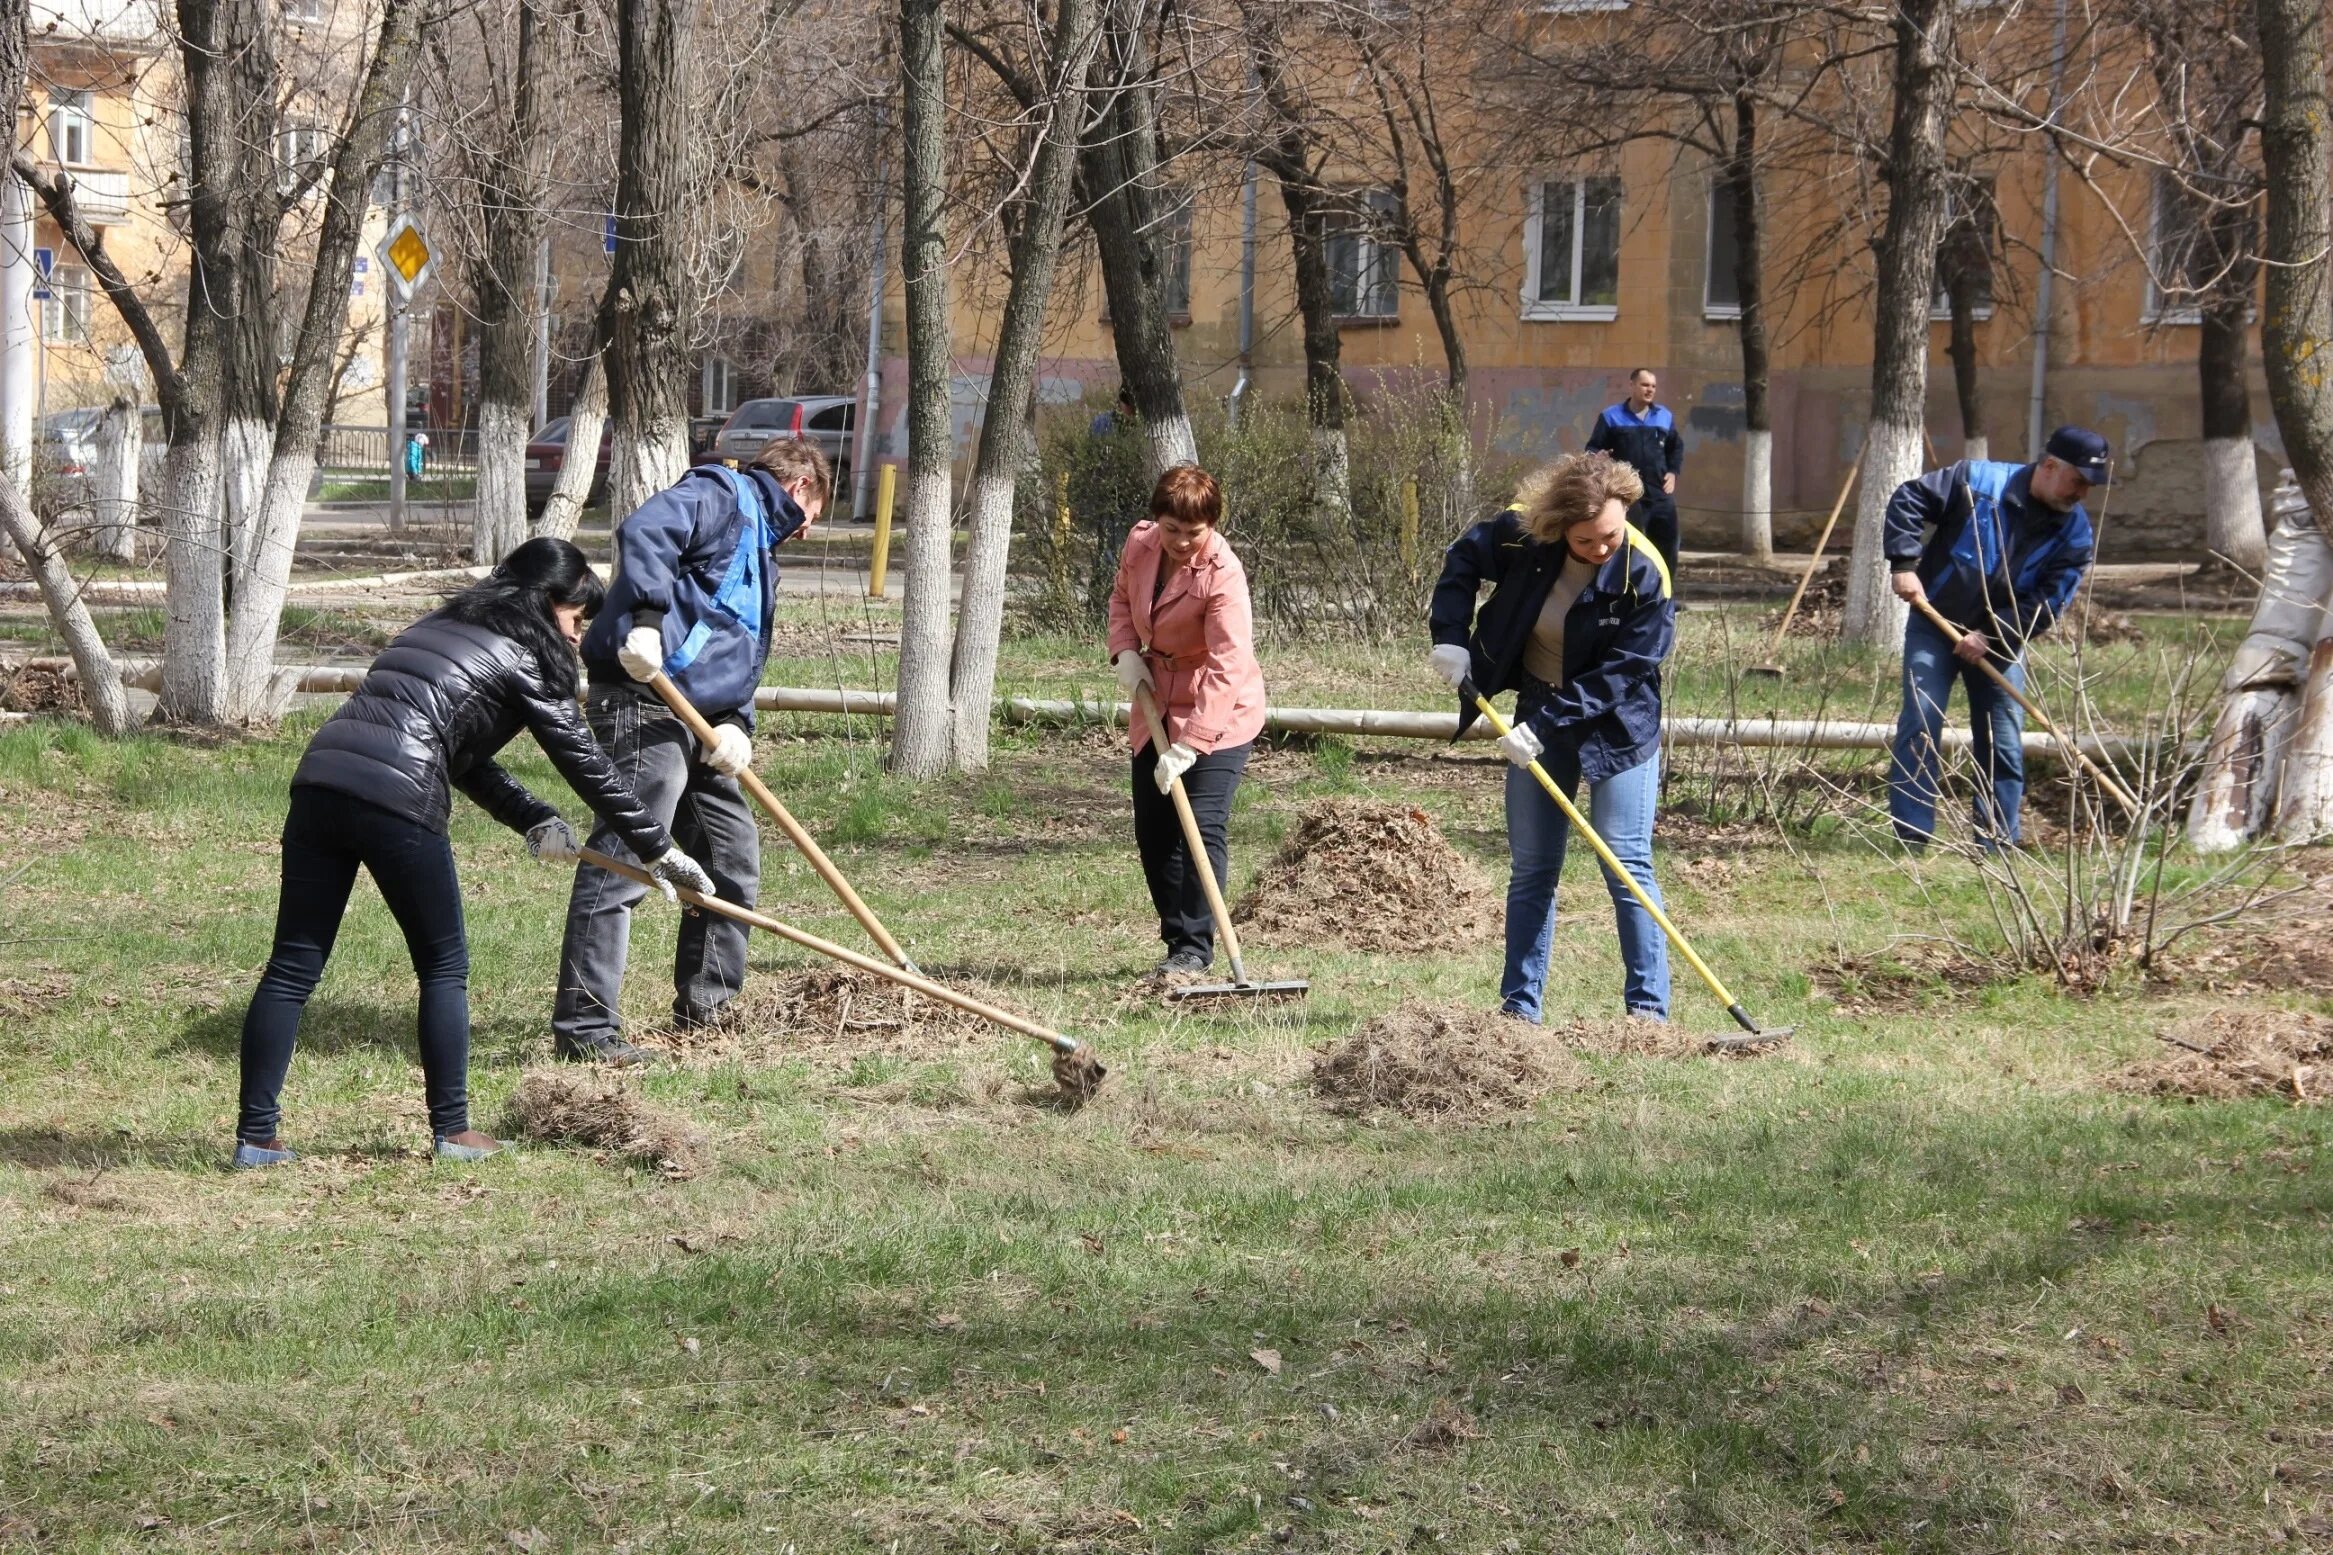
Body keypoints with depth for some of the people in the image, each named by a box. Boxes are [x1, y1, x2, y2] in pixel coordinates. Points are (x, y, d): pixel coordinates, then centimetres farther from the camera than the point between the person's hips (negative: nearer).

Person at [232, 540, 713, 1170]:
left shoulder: (437, 628, 30)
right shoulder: (522, 656, 8)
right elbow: (584, 763, 11)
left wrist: (535, 821, 28)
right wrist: (658, 849, 18)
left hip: (320, 780, 7)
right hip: (395, 803, -7)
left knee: (292, 968, 5)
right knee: (444, 966, 10)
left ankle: (255, 1137, 4)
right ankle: (452, 1130, 15)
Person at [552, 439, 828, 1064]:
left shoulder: (761, 544, 27)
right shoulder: (719, 495, -2)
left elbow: (742, 656, 22)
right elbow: (643, 531, -22)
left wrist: (736, 724, 3)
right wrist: (647, 618, -32)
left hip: (701, 722, 11)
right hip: (645, 704, -11)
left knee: (733, 862, 17)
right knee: (622, 861, -12)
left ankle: (704, 1011, 28)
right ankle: (582, 1027, -13)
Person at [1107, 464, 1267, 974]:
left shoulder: (1222, 575, -27)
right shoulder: (1140, 544, -7)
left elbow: (1227, 669, -31)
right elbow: (1122, 597, 16)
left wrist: (1187, 746, -36)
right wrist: (1126, 651, -4)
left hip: (1219, 715, -7)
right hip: (1157, 706, 7)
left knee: (1204, 826, -16)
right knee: (1152, 831, 9)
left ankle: (1195, 947, -11)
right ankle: (1177, 936, 21)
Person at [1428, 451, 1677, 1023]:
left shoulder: (1644, 575, -24)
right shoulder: (1522, 535, -16)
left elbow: (1620, 673, -22)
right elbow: (1463, 559, 4)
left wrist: (1546, 725, -26)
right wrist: (1451, 636, -8)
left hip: (1617, 724, -4)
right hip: (1539, 711, 4)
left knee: (1626, 866, -9)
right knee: (1531, 868, 7)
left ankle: (1648, 1008, -3)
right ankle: (1520, 1007, 13)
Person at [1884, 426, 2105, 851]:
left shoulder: (2074, 534, -8)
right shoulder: (1976, 481, -15)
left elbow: (2046, 605, -11)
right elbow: (1908, 499, -10)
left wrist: (1992, 636, -21)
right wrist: (1904, 563, -19)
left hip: (2001, 642, 3)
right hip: (1934, 627, -3)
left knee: (2004, 745, 4)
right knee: (1919, 728, -10)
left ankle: (1998, 844, 12)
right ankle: (1912, 839, -8)